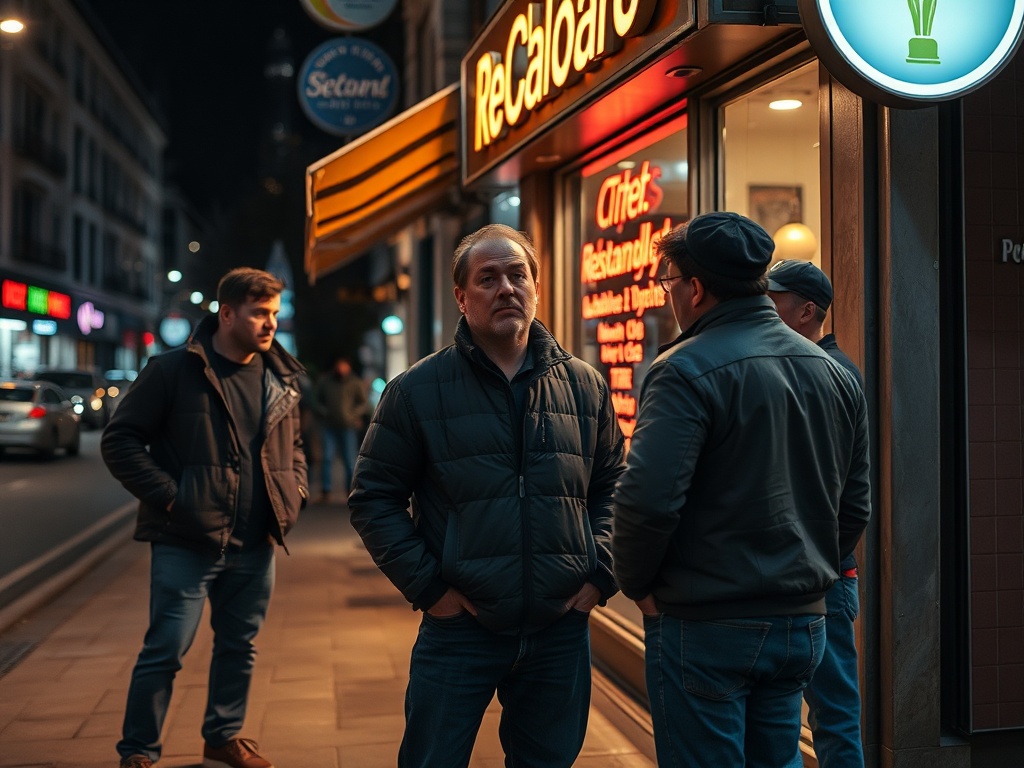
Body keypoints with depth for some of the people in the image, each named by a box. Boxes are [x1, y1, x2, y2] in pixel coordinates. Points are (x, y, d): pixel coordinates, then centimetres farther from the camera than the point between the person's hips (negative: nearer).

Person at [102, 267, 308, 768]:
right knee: (166, 649, -1)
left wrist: (294, 492, 7)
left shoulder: (281, 379, 10)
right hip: (187, 543, -5)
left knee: (239, 646, 16)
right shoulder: (174, 370, -7)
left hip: (255, 545, 6)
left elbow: (293, 445, 24)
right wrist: (168, 495, -14)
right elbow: (120, 440, -6)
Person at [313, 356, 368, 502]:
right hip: (328, 426, 1)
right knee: (327, 458, -7)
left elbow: (364, 402, 8)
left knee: (350, 460, 0)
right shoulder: (325, 380, 6)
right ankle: (325, 491, -1)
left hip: (348, 426, -1)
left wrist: (353, 414, -8)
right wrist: (323, 411, -1)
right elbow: (317, 399, 16)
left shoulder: (356, 383, 1)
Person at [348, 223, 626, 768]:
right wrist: (426, 585, -8)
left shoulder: (584, 386, 6)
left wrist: (601, 574, 2)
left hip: (561, 627, 3)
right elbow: (373, 497, 0)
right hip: (459, 627, -2)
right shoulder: (418, 390, -3)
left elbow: (611, 488, 14)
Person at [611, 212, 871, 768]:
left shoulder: (687, 370, -16)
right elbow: (854, 504, 14)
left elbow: (646, 500, -24)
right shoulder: (834, 372, 8)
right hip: (803, 625, 7)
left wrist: (635, 582, -8)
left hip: (706, 630, -7)